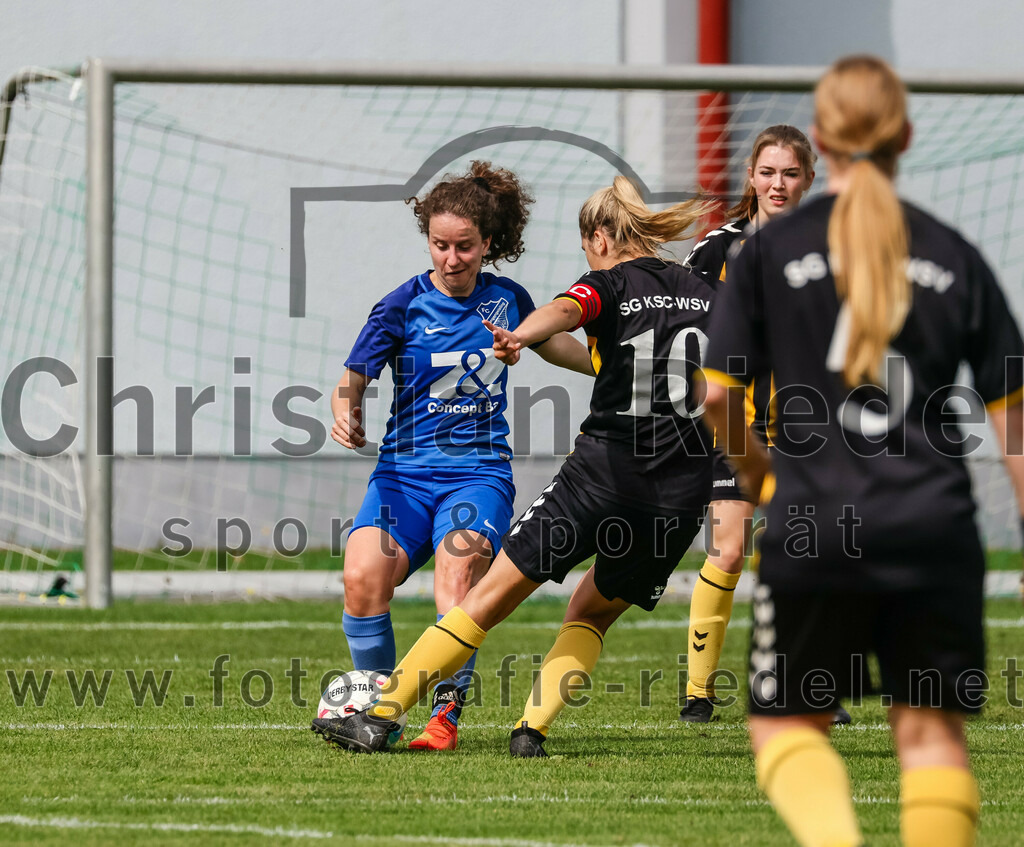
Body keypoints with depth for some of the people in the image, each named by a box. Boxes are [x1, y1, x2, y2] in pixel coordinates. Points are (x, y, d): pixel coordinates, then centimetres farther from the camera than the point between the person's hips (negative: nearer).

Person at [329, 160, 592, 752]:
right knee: (363, 582, -23)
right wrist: (345, 412, -24)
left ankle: (446, 715, -19)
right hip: (404, 471, 0)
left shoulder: (506, 299, 6)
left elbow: (552, 342, 27)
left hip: (479, 472, 0)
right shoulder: (403, 306, -2)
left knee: (457, 576, -28)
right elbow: (355, 378, -2)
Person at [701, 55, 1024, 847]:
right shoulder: (954, 258, 6)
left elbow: (717, 397, 0)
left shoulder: (770, 251, 2)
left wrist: (754, 467, 20)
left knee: (789, 723, 10)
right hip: (934, 529, 1)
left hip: (816, 532, -1)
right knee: (931, 725, 10)